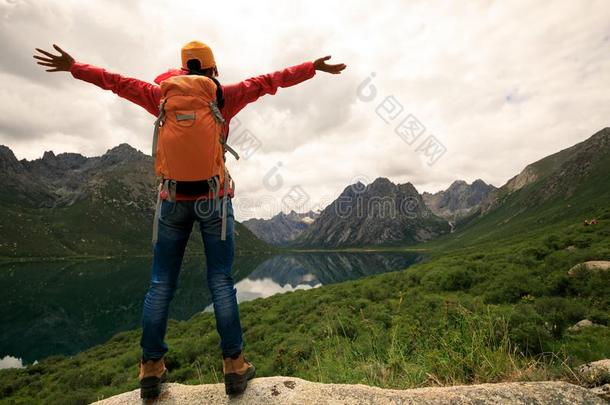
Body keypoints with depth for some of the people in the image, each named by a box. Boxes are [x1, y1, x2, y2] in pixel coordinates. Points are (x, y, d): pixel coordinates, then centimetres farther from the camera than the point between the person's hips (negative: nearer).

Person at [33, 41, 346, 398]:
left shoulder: (164, 95, 8)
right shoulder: (225, 96, 3)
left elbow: (115, 81, 21)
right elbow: (271, 81, 8)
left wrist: (74, 67, 38)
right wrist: (314, 67, 17)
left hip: (174, 198, 2)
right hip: (214, 197, -2)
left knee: (161, 283, 9)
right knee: (221, 281, 1)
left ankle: (152, 367, 15)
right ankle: (235, 365, 7)